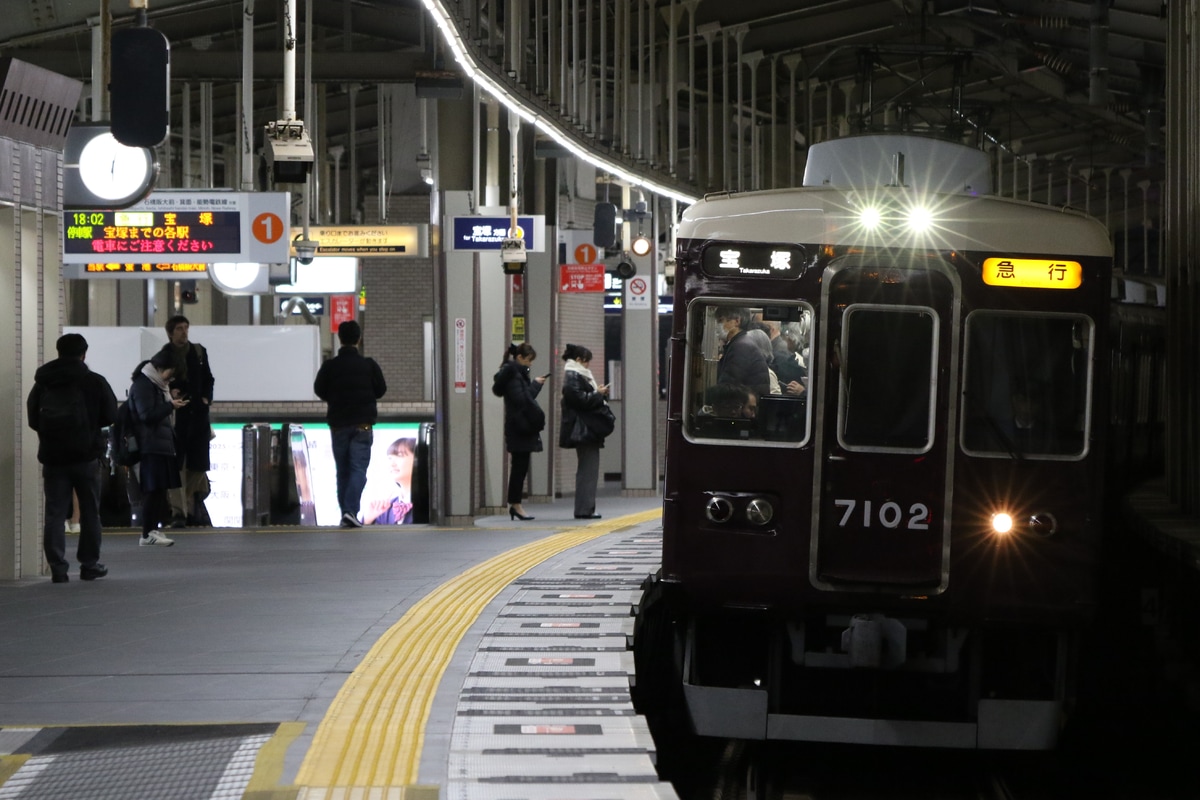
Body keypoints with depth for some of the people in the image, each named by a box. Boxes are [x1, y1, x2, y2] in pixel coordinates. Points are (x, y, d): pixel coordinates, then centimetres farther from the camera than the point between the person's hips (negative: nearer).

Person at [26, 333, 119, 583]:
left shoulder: (42, 383, 2)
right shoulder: (95, 382, -5)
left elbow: (32, 419, 4)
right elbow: (110, 415, -1)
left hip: (52, 456, 1)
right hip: (86, 455, -1)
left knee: (55, 514, 2)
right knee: (90, 512, 11)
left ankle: (58, 567, -4)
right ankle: (89, 564, 14)